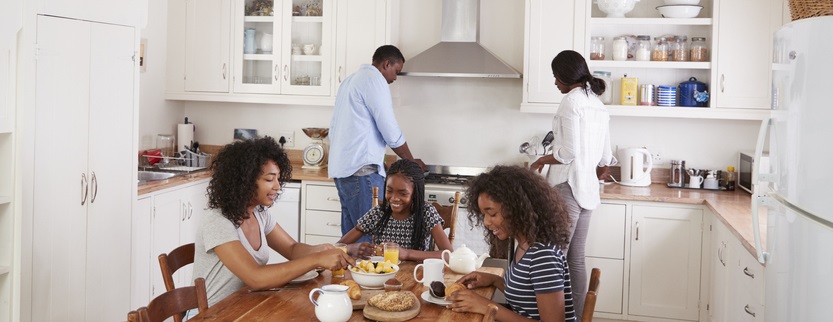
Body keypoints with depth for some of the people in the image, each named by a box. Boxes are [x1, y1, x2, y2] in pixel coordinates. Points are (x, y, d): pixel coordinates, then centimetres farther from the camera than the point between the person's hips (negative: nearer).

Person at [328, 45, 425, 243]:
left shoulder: (350, 80, 22)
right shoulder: (374, 79, -7)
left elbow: (334, 128, 24)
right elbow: (391, 132, -10)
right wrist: (412, 162, 5)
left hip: (341, 169, 10)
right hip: (362, 169, -10)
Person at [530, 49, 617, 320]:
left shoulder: (571, 100, -11)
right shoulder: (598, 105, 15)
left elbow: (569, 152, -19)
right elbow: (605, 159, 17)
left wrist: (541, 161, -2)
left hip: (567, 187, -9)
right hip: (588, 189, 9)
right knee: (576, 260, 11)